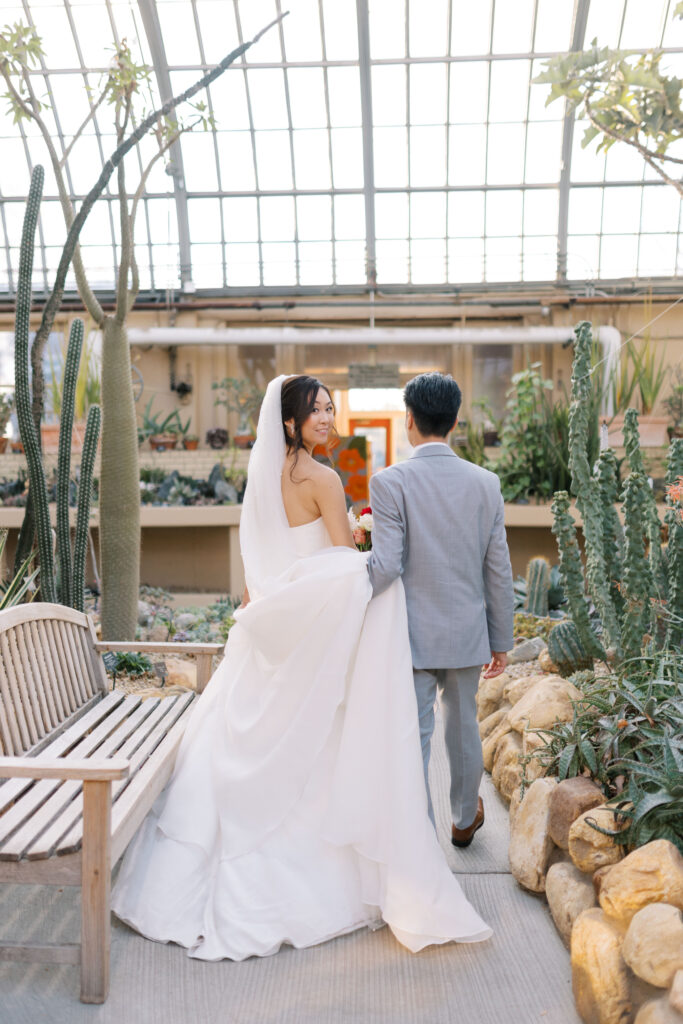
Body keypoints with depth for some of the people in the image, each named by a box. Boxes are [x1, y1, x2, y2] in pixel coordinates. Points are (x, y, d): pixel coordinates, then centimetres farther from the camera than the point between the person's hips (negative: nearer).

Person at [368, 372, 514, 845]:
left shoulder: (389, 482, -14)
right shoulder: (486, 482, -3)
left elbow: (386, 567, -21)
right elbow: (499, 571, 1)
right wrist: (501, 641, 10)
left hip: (411, 636, -4)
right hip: (466, 632, 4)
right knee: (463, 728, 23)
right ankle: (465, 819, 44)